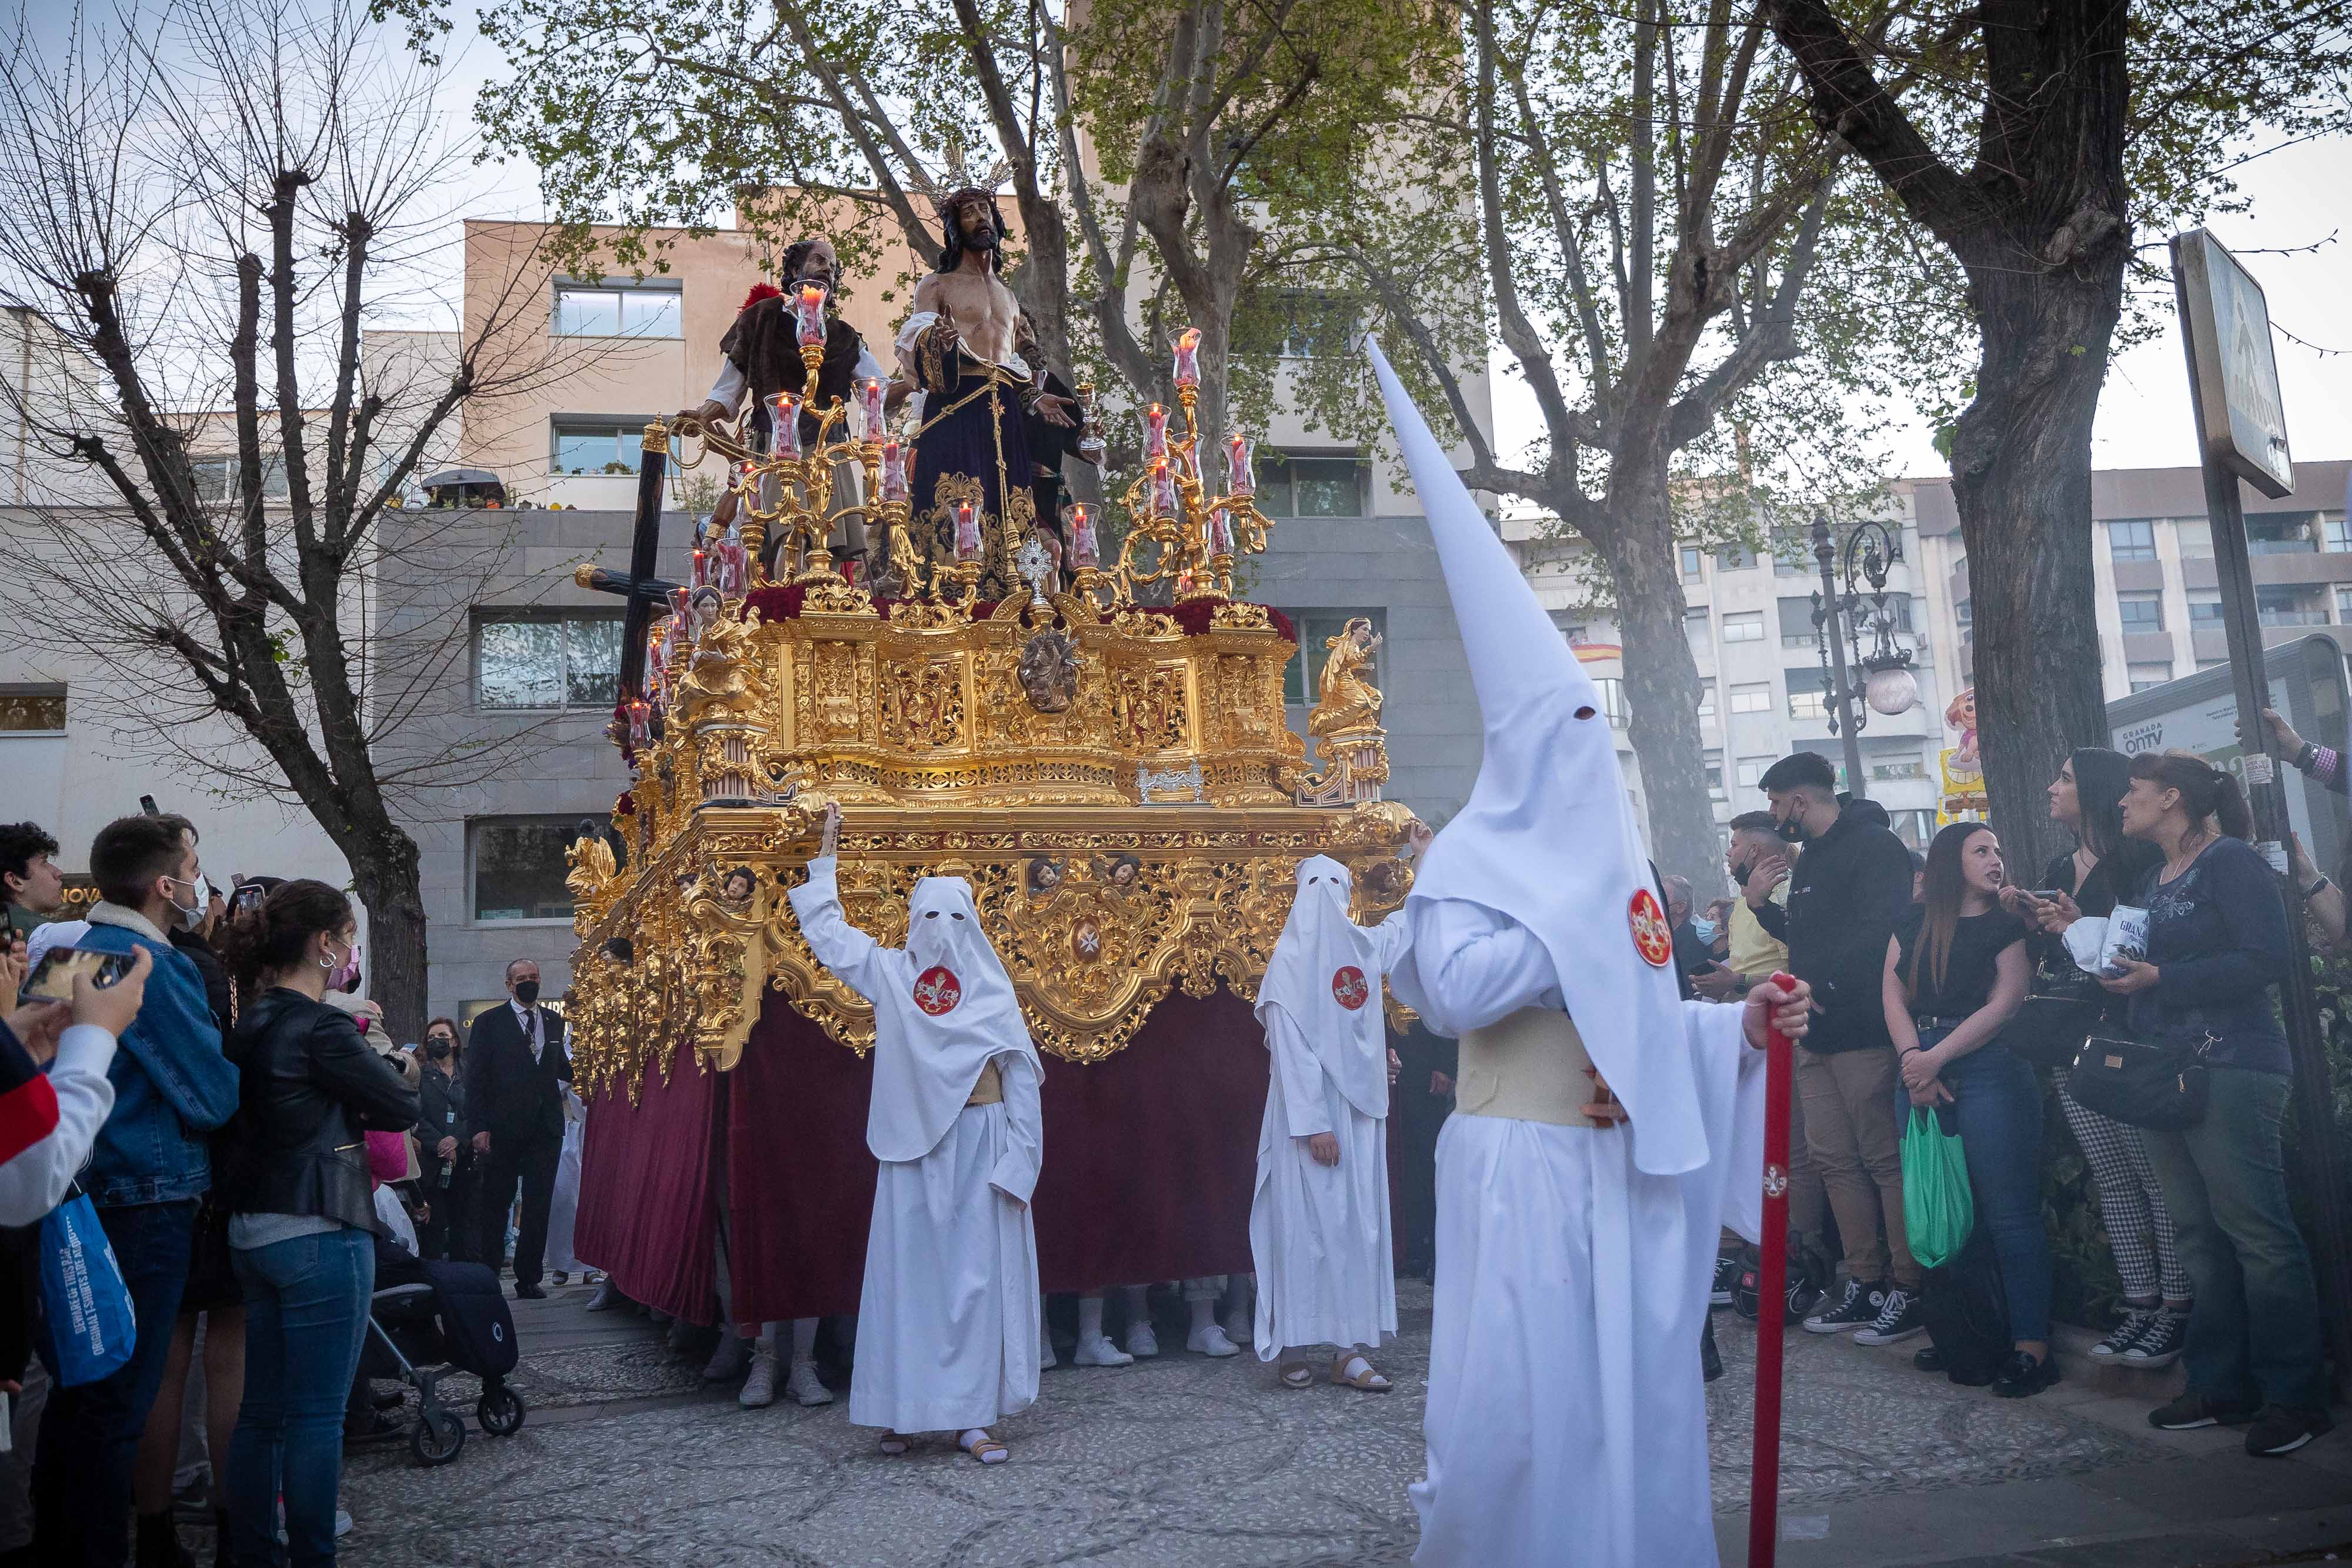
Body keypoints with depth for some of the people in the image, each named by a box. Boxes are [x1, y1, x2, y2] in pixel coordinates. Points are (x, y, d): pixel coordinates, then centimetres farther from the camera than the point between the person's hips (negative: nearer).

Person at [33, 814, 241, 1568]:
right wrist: (224, 1035, 2)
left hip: (82, 1198, 10)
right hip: (145, 1202, -10)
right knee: (117, 1404, -2)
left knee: (77, 1391, 19)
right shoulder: (152, 964, -18)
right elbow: (213, 1097, -17)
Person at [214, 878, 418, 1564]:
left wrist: (337, 1104, 1)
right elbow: (402, 1107, -11)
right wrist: (355, 1100, 5)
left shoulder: (249, 1023, 9)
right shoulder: (321, 1027, -17)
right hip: (319, 1235, -9)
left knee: (261, 1407, 15)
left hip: (252, 1234, 9)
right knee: (318, 1414, 0)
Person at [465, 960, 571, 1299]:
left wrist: (574, 1069, -1)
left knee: (538, 1207, 4)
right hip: (504, 1128, -3)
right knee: (495, 1205, 5)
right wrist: (480, 1127, -9)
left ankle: (529, 1279, 11)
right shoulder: (490, 1023, 1)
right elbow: (475, 1078, -3)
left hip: (546, 1128, 3)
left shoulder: (554, 1023, 15)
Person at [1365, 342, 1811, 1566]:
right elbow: (1458, 984, -24)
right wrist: (1591, 919, -15)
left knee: (1640, 1396, 11)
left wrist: (1739, 1024, 2)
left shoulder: (1613, 865, 15)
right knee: (1517, 1405, -5)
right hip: (1522, 1165, -7)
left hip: (1628, 1168, 7)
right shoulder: (1475, 859, -6)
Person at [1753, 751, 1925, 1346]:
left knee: (1885, 1160, -4)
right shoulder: (1811, 857, 20)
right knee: (1835, 1160, 9)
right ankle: (1865, 1285, 16)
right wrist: (1763, 909, 12)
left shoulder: (1874, 847, -10)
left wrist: (1824, 990, -21)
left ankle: (1908, 1290, 3)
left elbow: (1877, 934, -22)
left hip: (1862, 1030, -9)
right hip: (1817, 1032, 9)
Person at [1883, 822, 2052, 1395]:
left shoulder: (2008, 926, 4)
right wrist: (1913, 1060, -9)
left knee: (2007, 1212, -5)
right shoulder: (1915, 924, 14)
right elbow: (1894, 995, 5)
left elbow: (2003, 1005, -6)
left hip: (1988, 1072, -4)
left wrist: (1934, 1058, -10)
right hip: (1921, 1076, 4)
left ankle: (2032, 1346, 1)